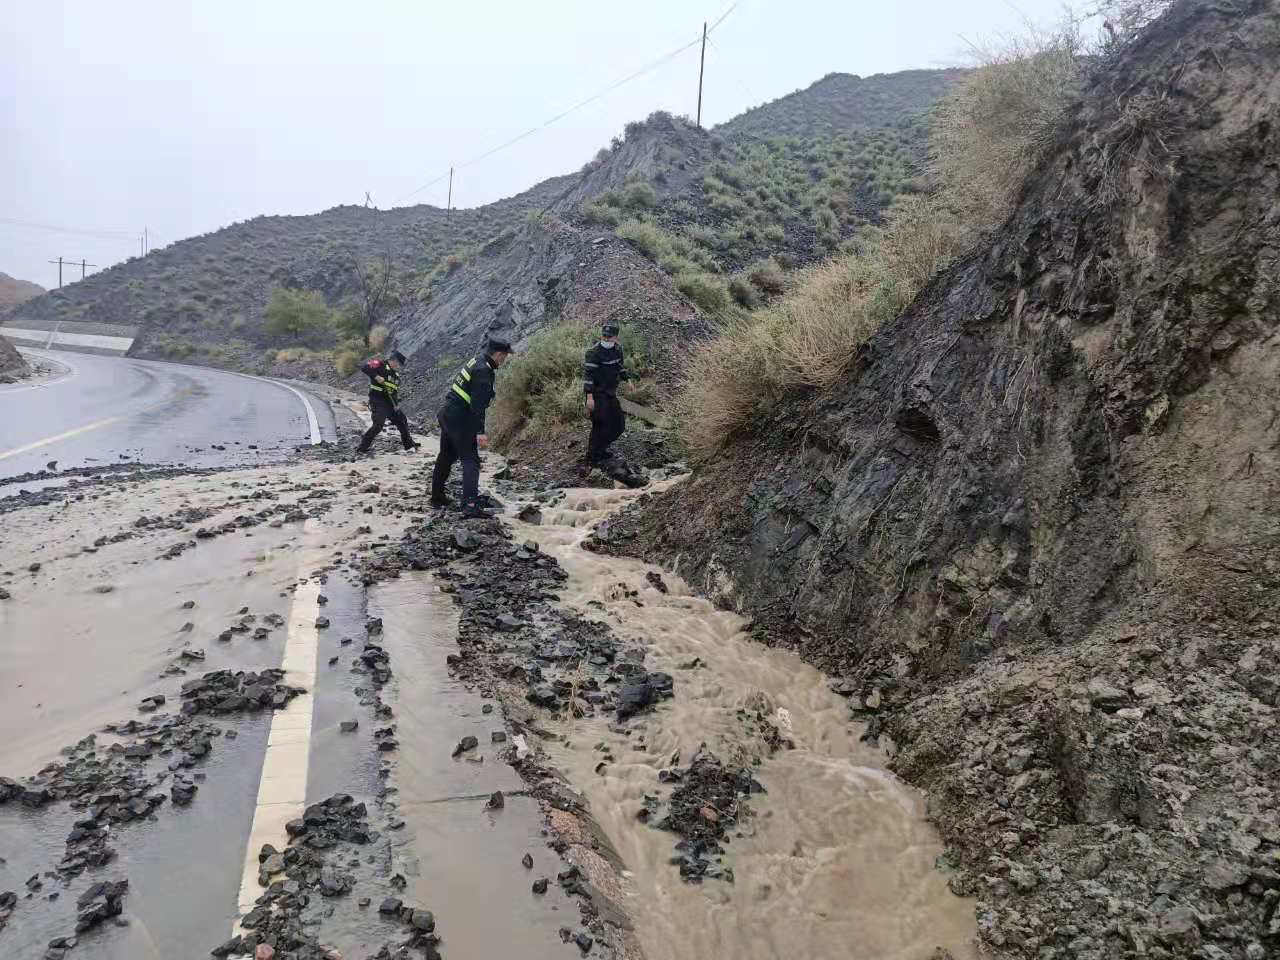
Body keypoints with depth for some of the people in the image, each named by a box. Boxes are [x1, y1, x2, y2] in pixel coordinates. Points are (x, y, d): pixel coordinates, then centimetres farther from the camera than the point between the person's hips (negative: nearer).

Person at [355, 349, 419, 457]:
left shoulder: (396, 374, 17)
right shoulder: (380, 365, -7)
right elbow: (364, 367, -20)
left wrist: (396, 404, 2)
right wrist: (376, 377, -28)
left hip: (390, 403, 9)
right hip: (378, 402, -9)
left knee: (403, 421, 15)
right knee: (378, 425, -20)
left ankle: (409, 445, 34)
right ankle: (360, 450, -13)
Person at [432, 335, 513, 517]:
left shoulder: (476, 360, 12)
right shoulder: (483, 371, -19)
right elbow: (478, 405, -26)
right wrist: (480, 432, -28)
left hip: (447, 414, 10)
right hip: (460, 420, -10)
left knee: (445, 458, 20)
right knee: (471, 461, -9)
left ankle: (437, 496, 32)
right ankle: (470, 505, -19)